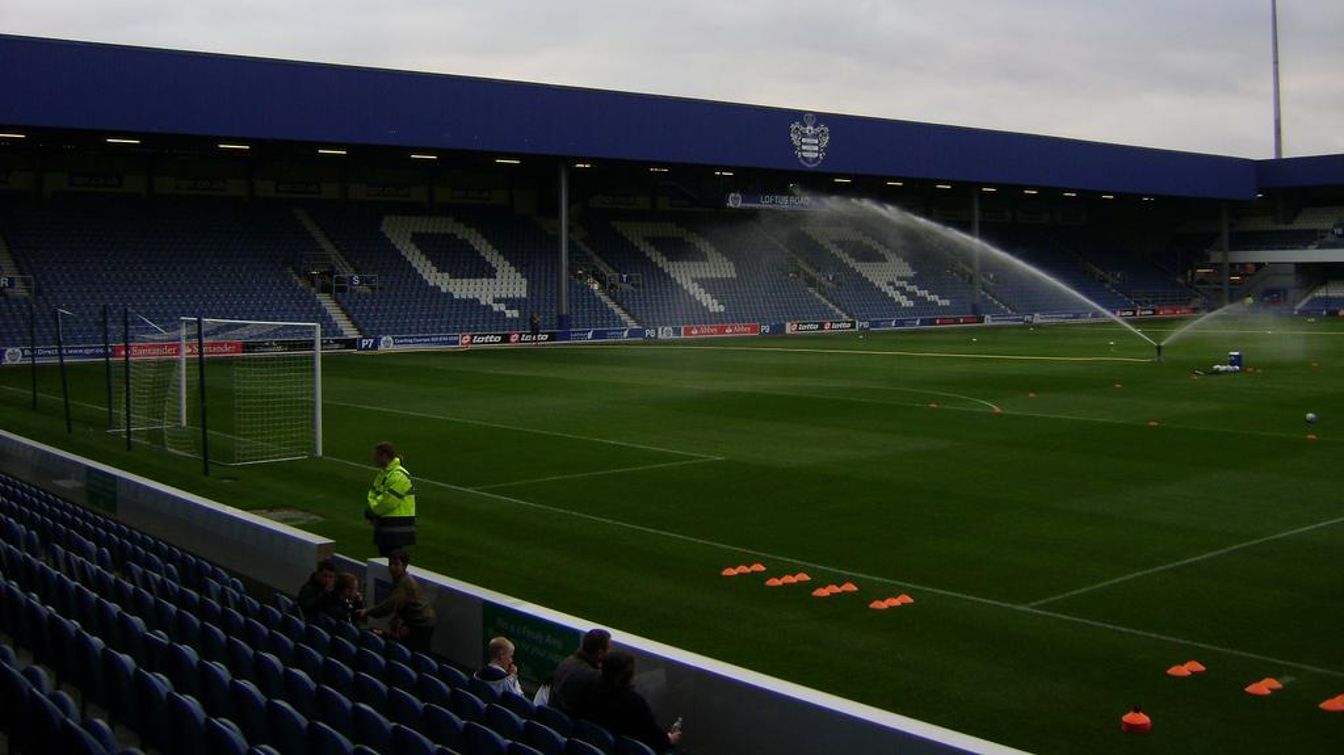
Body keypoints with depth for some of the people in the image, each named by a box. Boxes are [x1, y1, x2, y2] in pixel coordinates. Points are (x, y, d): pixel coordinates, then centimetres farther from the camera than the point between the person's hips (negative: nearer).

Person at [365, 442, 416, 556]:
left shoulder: (398, 476, -18)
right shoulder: (383, 473, 15)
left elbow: (389, 501, -22)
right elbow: (373, 493, 18)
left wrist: (371, 511, -9)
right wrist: (370, 510, -2)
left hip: (396, 528, -10)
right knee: (384, 555, 15)